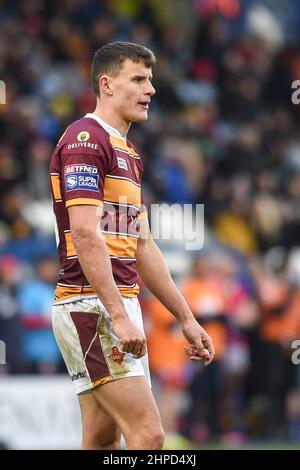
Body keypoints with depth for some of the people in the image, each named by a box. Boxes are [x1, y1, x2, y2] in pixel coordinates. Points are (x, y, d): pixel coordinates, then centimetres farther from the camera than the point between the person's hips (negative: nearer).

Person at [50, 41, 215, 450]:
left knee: (102, 440, 8)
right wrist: (119, 316, -26)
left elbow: (141, 246, 23)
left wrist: (186, 318, 20)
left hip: (119, 306, 10)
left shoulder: (128, 153, 21)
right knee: (148, 433, -16)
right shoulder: (86, 139, -11)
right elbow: (86, 235, -20)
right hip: (92, 306, -10)